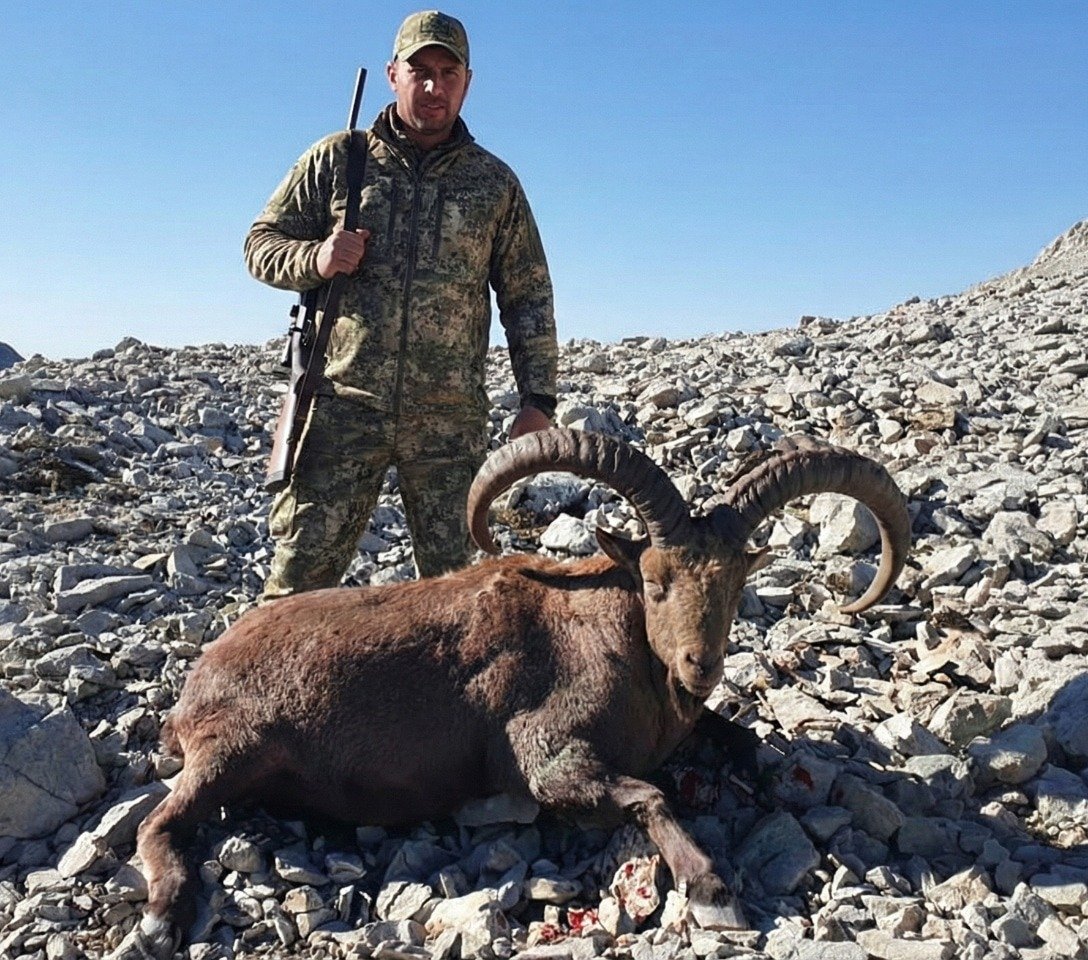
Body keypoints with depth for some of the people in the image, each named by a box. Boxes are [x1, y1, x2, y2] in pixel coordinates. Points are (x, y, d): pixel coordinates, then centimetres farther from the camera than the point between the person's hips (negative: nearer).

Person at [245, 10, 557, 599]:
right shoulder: (335, 159, 9)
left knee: (453, 582, 7)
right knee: (300, 573, -2)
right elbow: (262, 243, 12)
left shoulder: (495, 182, 11)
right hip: (341, 407, -1)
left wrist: (538, 399, 2)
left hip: (450, 420, 1)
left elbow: (529, 298, 11)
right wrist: (315, 258, -10)